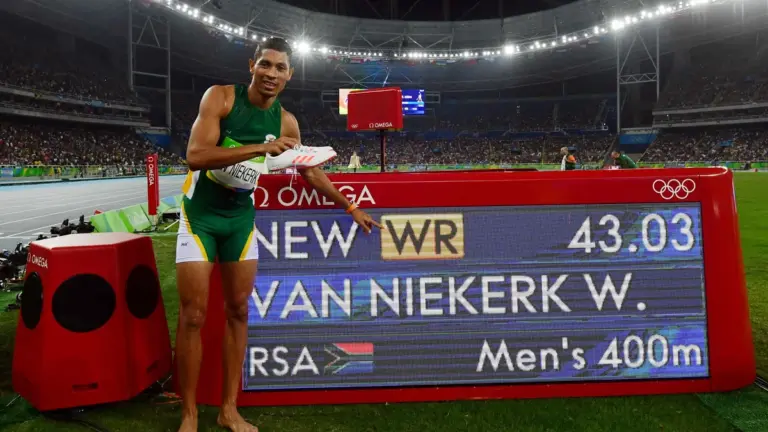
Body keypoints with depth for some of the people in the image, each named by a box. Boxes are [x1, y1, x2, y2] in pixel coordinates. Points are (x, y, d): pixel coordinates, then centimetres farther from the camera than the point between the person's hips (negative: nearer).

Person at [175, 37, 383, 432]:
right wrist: (262, 148, -31)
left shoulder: (285, 121, 0)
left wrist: (350, 207, 16)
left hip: (240, 215, 5)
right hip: (201, 212, -4)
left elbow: (310, 169, 13)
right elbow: (195, 156, -26)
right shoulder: (220, 97, -14)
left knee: (238, 310, 7)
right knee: (193, 315, -5)